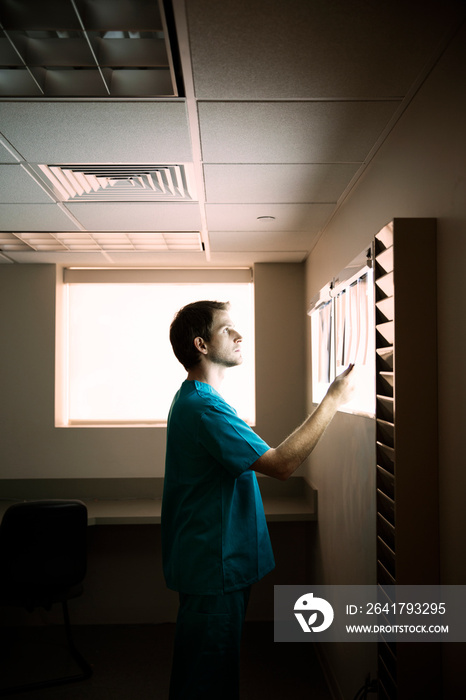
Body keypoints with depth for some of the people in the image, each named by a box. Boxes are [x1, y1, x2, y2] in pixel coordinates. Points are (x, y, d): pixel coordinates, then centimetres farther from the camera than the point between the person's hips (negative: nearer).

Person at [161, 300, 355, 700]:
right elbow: (282, 464, -28)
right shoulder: (204, 408, -25)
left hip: (219, 562, 10)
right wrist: (334, 400, -22)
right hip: (214, 566, -10)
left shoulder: (194, 400, 12)